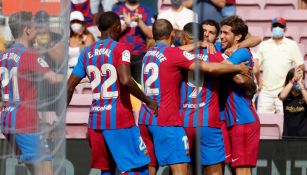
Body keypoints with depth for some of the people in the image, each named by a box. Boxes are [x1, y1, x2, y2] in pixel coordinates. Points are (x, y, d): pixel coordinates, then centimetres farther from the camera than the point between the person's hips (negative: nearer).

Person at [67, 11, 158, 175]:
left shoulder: (87, 52, 11)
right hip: (120, 119, -6)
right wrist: (148, 101, -12)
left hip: (95, 120, 6)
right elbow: (125, 80, -23)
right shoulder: (120, 49, -7)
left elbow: (70, 86, 11)